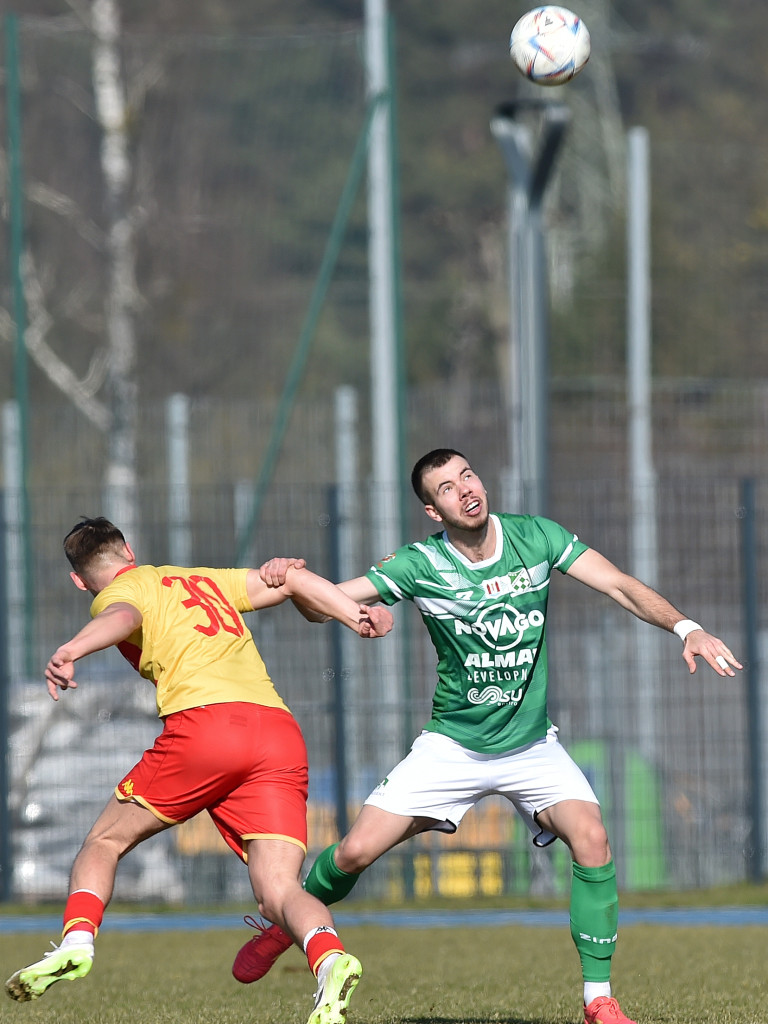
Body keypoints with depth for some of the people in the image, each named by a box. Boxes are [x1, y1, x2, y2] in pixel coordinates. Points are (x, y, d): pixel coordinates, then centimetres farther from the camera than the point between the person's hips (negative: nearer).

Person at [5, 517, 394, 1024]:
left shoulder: (119, 592, 13)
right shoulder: (205, 580, 34)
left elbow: (122, 617, -11)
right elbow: (292, 579, 32)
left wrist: (72, 650, -28)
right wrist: (357, 615, 27)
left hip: (204, 722, -5)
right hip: (282, 733, 5)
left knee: (106, 840, 16)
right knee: (278, 892, -5)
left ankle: (77, 941, -6)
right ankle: (330, 958, -36)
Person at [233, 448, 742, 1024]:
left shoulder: (535, 538, -7)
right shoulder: (421, 566, -12)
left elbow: (620, 585, -10)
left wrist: (685, 628, -25)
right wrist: (290, 579, -35)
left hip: (532, 747, 1)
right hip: (452, 746, -1)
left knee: (591, 837, -24)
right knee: (356, 851, -9)